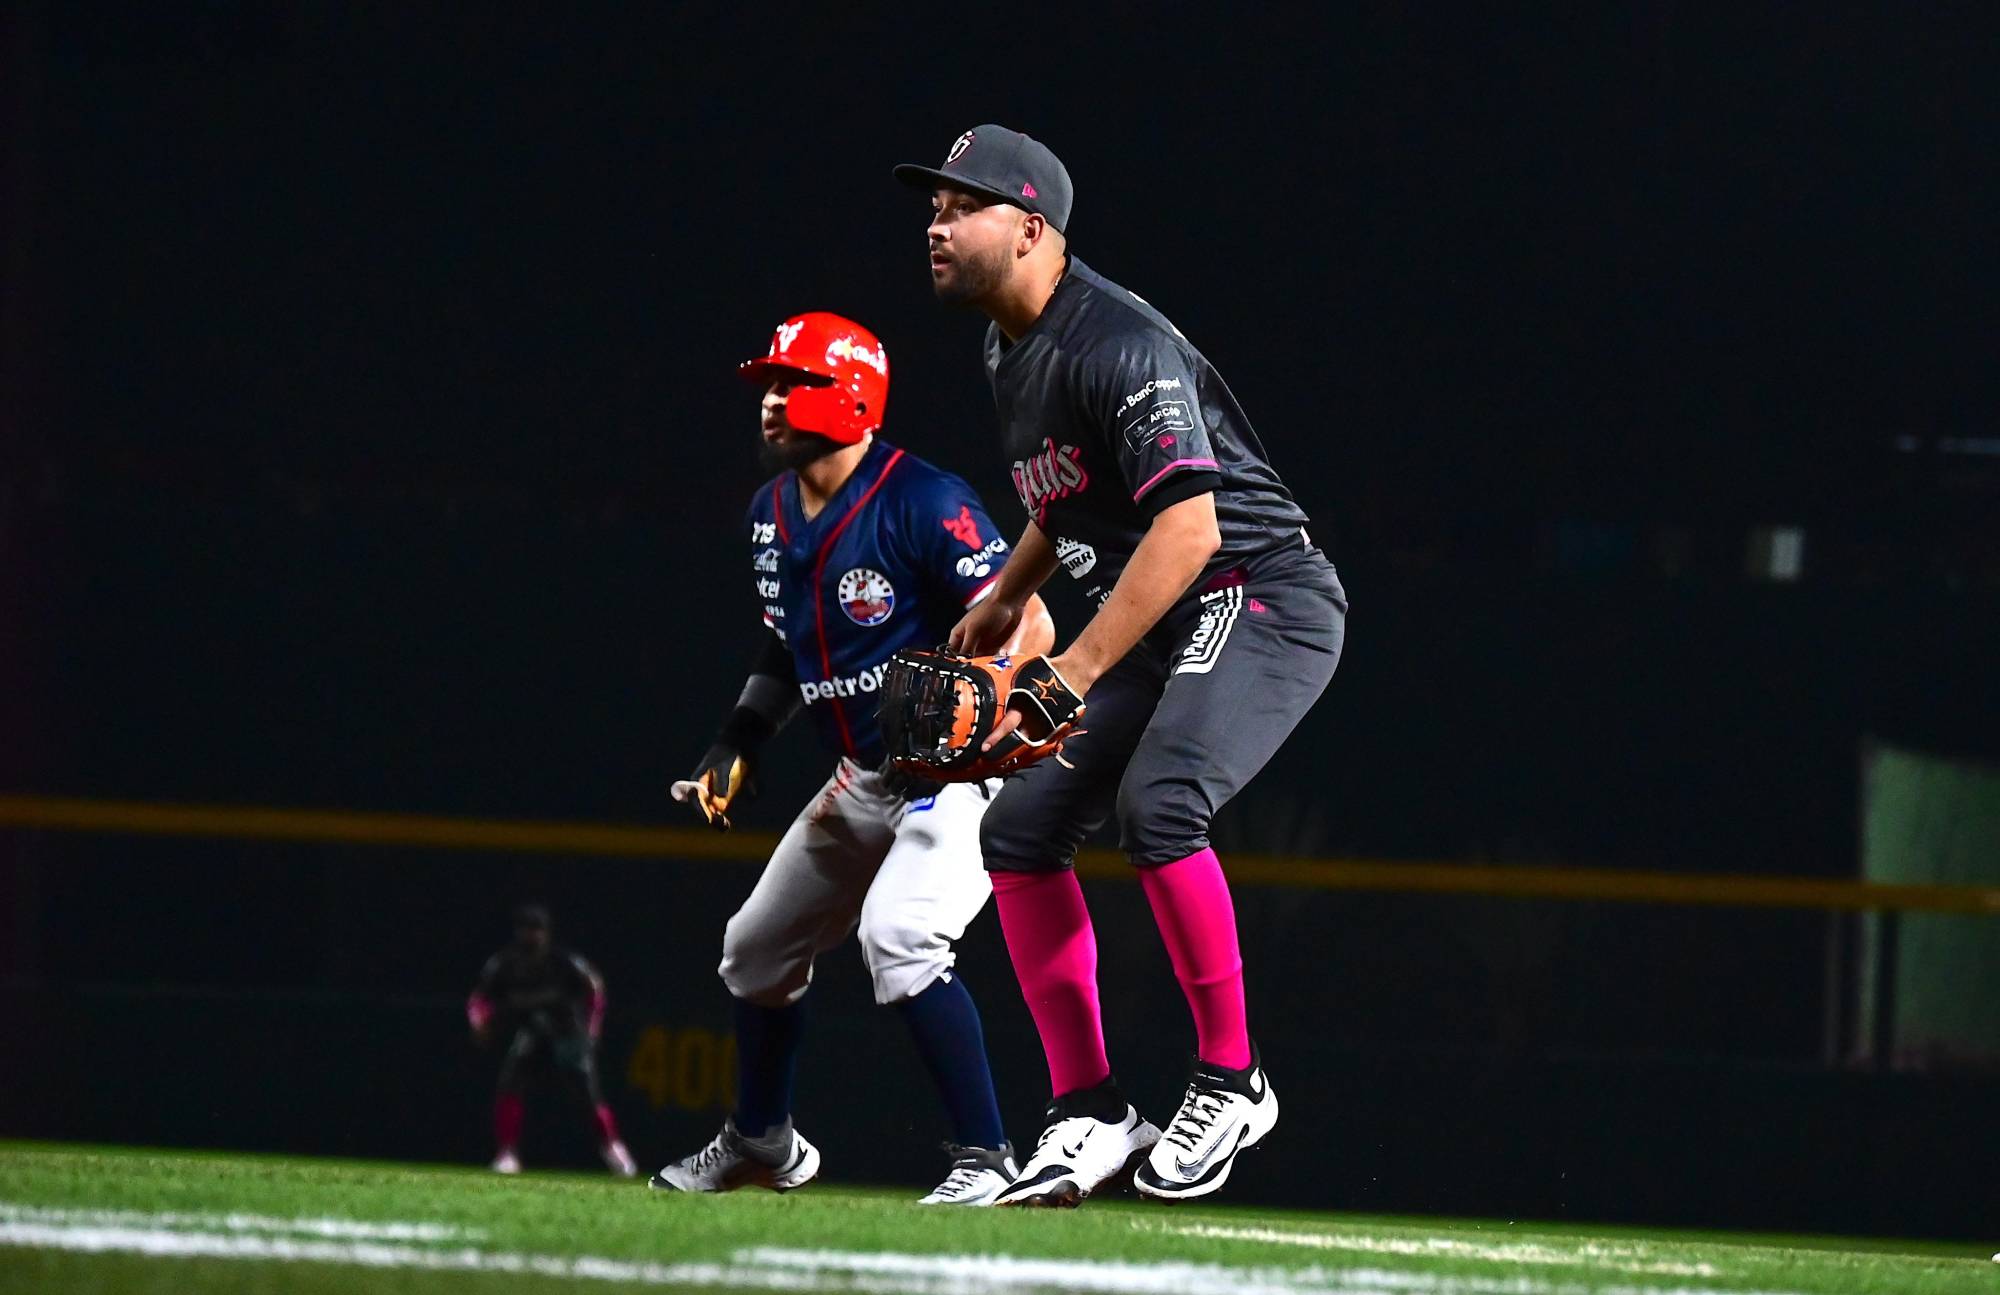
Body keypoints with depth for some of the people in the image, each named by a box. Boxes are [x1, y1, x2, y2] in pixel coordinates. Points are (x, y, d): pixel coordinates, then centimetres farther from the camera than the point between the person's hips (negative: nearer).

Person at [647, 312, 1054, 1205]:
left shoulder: (922, 504, -21)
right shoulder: (772, 514, 6)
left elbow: (1027, 626, -27)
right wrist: (738, 742, 10)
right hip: (863, 780, 9)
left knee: (898, 935, -29)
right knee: (757, 946, 18)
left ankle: (986, 1158, -24)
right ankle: (761, 1144, 40)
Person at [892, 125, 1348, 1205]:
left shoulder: (1118, 347, -22)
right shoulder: (1008, 349, 10)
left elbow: (1188, 525, -30)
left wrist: (1078, 671, -32)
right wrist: (1008, 595, 18)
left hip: (1260, 599, -10)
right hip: (1154, 630, 10)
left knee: (1156, 803, -31)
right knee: (1020, 826, 2)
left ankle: (1229, 1081, -18)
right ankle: (1091, 1116, 5)